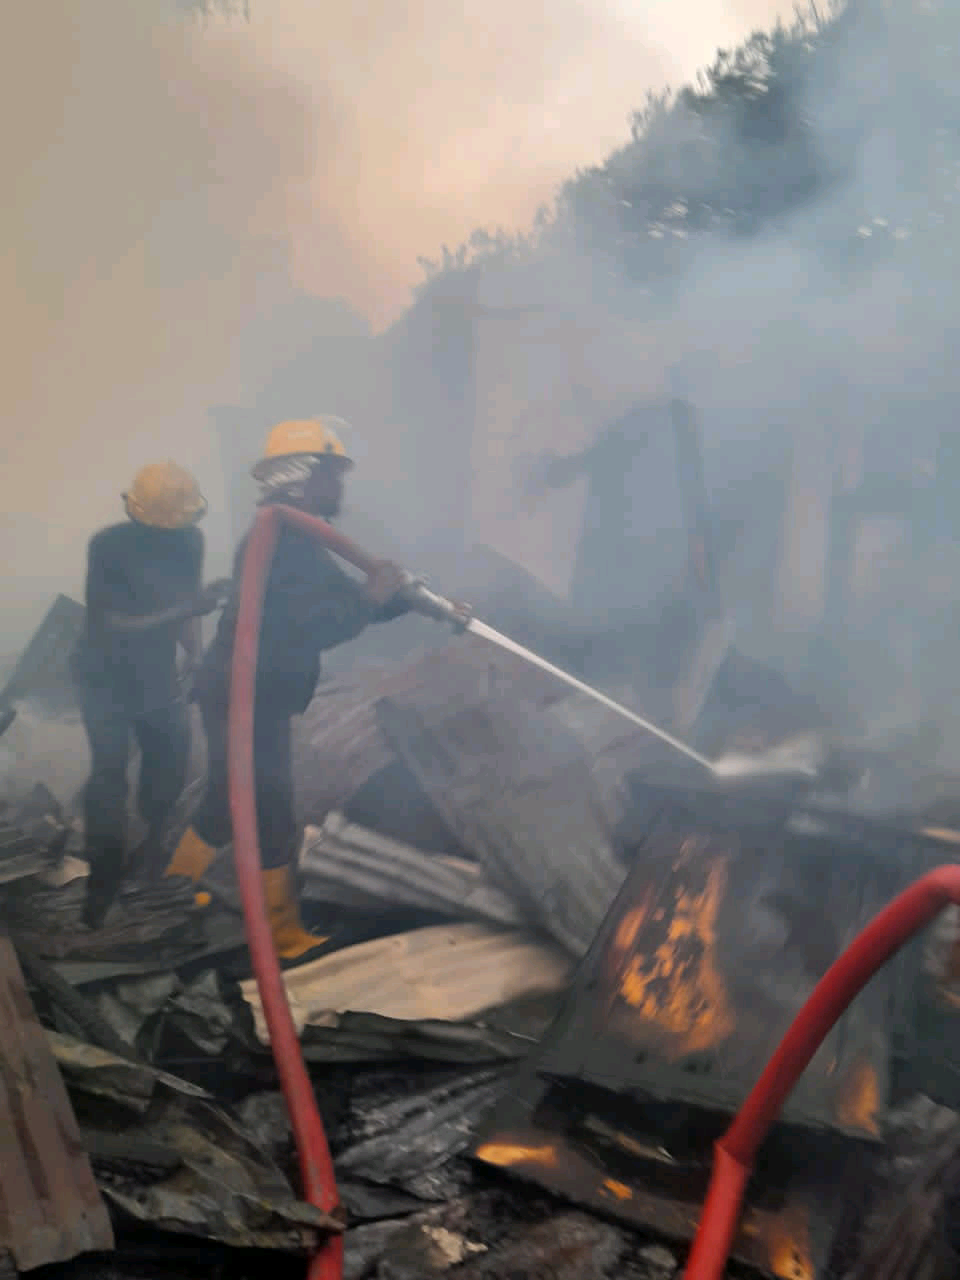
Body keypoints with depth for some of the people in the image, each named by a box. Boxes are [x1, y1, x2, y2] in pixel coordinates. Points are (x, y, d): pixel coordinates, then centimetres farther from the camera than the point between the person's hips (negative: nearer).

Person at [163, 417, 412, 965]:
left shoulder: (295, 537, 12)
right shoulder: (278, 540, -21)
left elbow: (346, 601, 15)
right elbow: (309, 628, -30)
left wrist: (414, 597, 5)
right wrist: (371, 596, -21)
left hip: (244, 697, 10)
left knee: (227, 802, 23)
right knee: (273, 823, 2)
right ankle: (285, 939, 17)